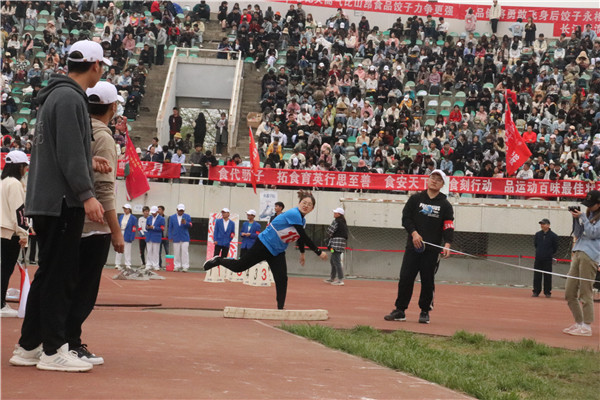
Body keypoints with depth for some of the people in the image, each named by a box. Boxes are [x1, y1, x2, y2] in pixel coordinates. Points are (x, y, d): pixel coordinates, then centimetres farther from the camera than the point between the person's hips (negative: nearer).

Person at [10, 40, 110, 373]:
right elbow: (69, 152, -20)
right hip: (61, 201, -10)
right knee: (60, 274, -6)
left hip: (44, 200, 10)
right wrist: (86, 195, -22)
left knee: (49, 273, 13)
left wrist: (88, 163, 29)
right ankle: (53, 351, -4)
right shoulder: (70, 98, -12)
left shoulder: (55, 95, 18)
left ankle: (28, 347, 16)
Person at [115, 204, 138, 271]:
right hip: (120, 234, 4)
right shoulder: (121, 216, 9)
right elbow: (118, 226, 13)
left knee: (127, 251, 2)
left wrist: (131, 238, -12)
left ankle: (128, 264, 9)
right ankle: (117, 264, 9)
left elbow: (134, 229, -7)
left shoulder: (133, 218, -5)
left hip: (127, 236, -4)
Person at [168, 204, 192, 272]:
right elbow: (170, 227, 8)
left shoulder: (187, 216, 6)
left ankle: (185, 267, -6)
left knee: (185, 253, -7)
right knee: (176, 253, 3)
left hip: (185, 238, -1)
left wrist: (185, 223, -25)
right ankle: (177, 266, 10)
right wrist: (170, 237, 0)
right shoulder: (172, 217, 9)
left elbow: (190, 225, -4)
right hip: (176, 238, 1)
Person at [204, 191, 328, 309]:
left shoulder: (303, 221, 5)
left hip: (278, 252, 8)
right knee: (239, 266, 3)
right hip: (265, 245, -8)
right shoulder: (294, 214, -25)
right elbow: (304, 237, -28)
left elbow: (301, 237, 26)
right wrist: (319, 252, -25)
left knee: (282, 279, -8)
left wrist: (302, 253, 37)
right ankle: (218, 260, 28)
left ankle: (280, 308, -5)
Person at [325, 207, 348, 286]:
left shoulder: (336, 221, -11)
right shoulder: (344, 223, 17)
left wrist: (330, 236, 9)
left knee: (336, 262, -11)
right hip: (342, 243, 10)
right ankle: (332, 279, 27)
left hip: (336, 243, -10)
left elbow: (329, 231, -14)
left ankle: (340, 280, -16)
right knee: (332, 261, 20)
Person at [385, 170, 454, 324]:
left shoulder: (445, 205, 5)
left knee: (428, 281, 2)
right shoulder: (415, 199, 9)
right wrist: (414, 233, -11)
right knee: (405, 278, -2)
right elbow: (406, 218, 5)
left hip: (432, 249, -1)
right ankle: (400, 310, 5)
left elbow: (448, 227, -1)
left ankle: (425, 312, 14)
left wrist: (447, 244, -16)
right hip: (413, 247, 1)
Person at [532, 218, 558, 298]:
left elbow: (555, 248, 4)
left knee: (547, 276, 2)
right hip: (538, 258, 3)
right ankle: (536, 291, 12)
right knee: (537, 276, 4)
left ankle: (547, 292, 10)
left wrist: (549, 253, 11)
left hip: (547, 259, -3)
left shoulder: (553, 236, -6)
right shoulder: (538, 234, 5)